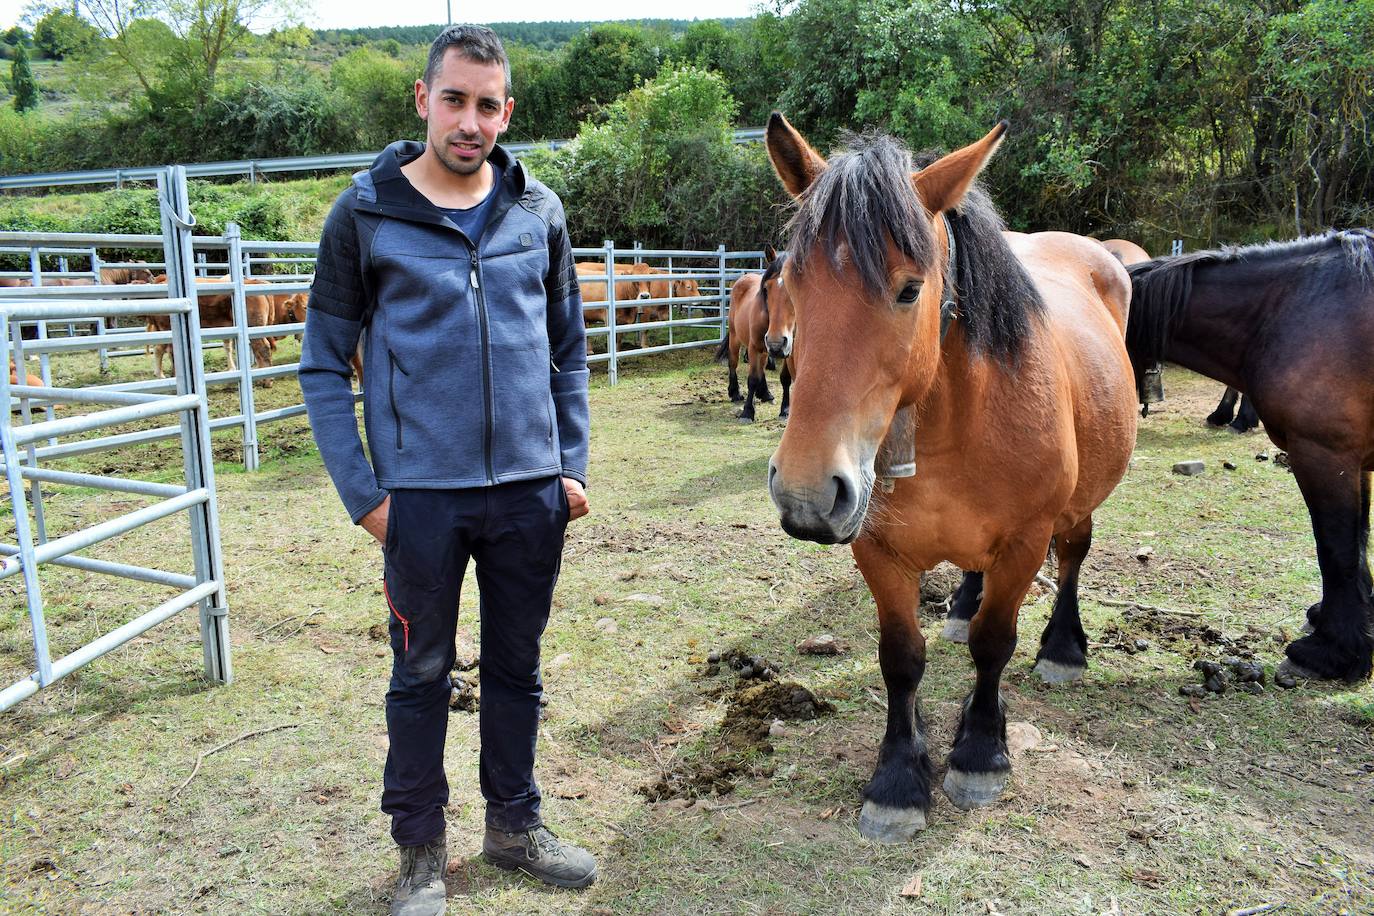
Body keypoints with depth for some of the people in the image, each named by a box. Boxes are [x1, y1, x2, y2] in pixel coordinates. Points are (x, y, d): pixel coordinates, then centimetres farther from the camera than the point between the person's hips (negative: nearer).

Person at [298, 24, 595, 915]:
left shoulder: (540, 210, 4)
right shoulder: (366, 215, -4)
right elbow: (324, 363, -2)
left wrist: (574, 466, 4)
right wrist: (361, 493, -8)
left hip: (531, 489, 3)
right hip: (420, 495, -2)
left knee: (518, 667, 16)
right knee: (422, 676, 12)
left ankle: (516, 821, 36)